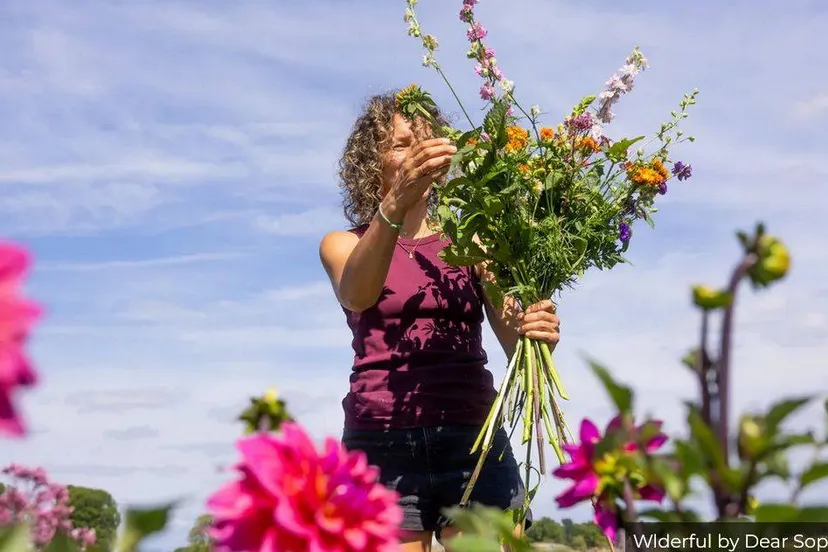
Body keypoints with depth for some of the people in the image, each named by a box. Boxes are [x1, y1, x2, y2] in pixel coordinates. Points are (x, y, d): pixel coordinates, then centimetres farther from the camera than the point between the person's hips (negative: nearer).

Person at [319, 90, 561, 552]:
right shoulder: (345, 244, 8)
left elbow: (514, 341, 2)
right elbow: (356, 295, -17)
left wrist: (538, 331, -22)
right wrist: (395, 205, -34)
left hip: (473, 440, 1)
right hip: (383, 445, -1)